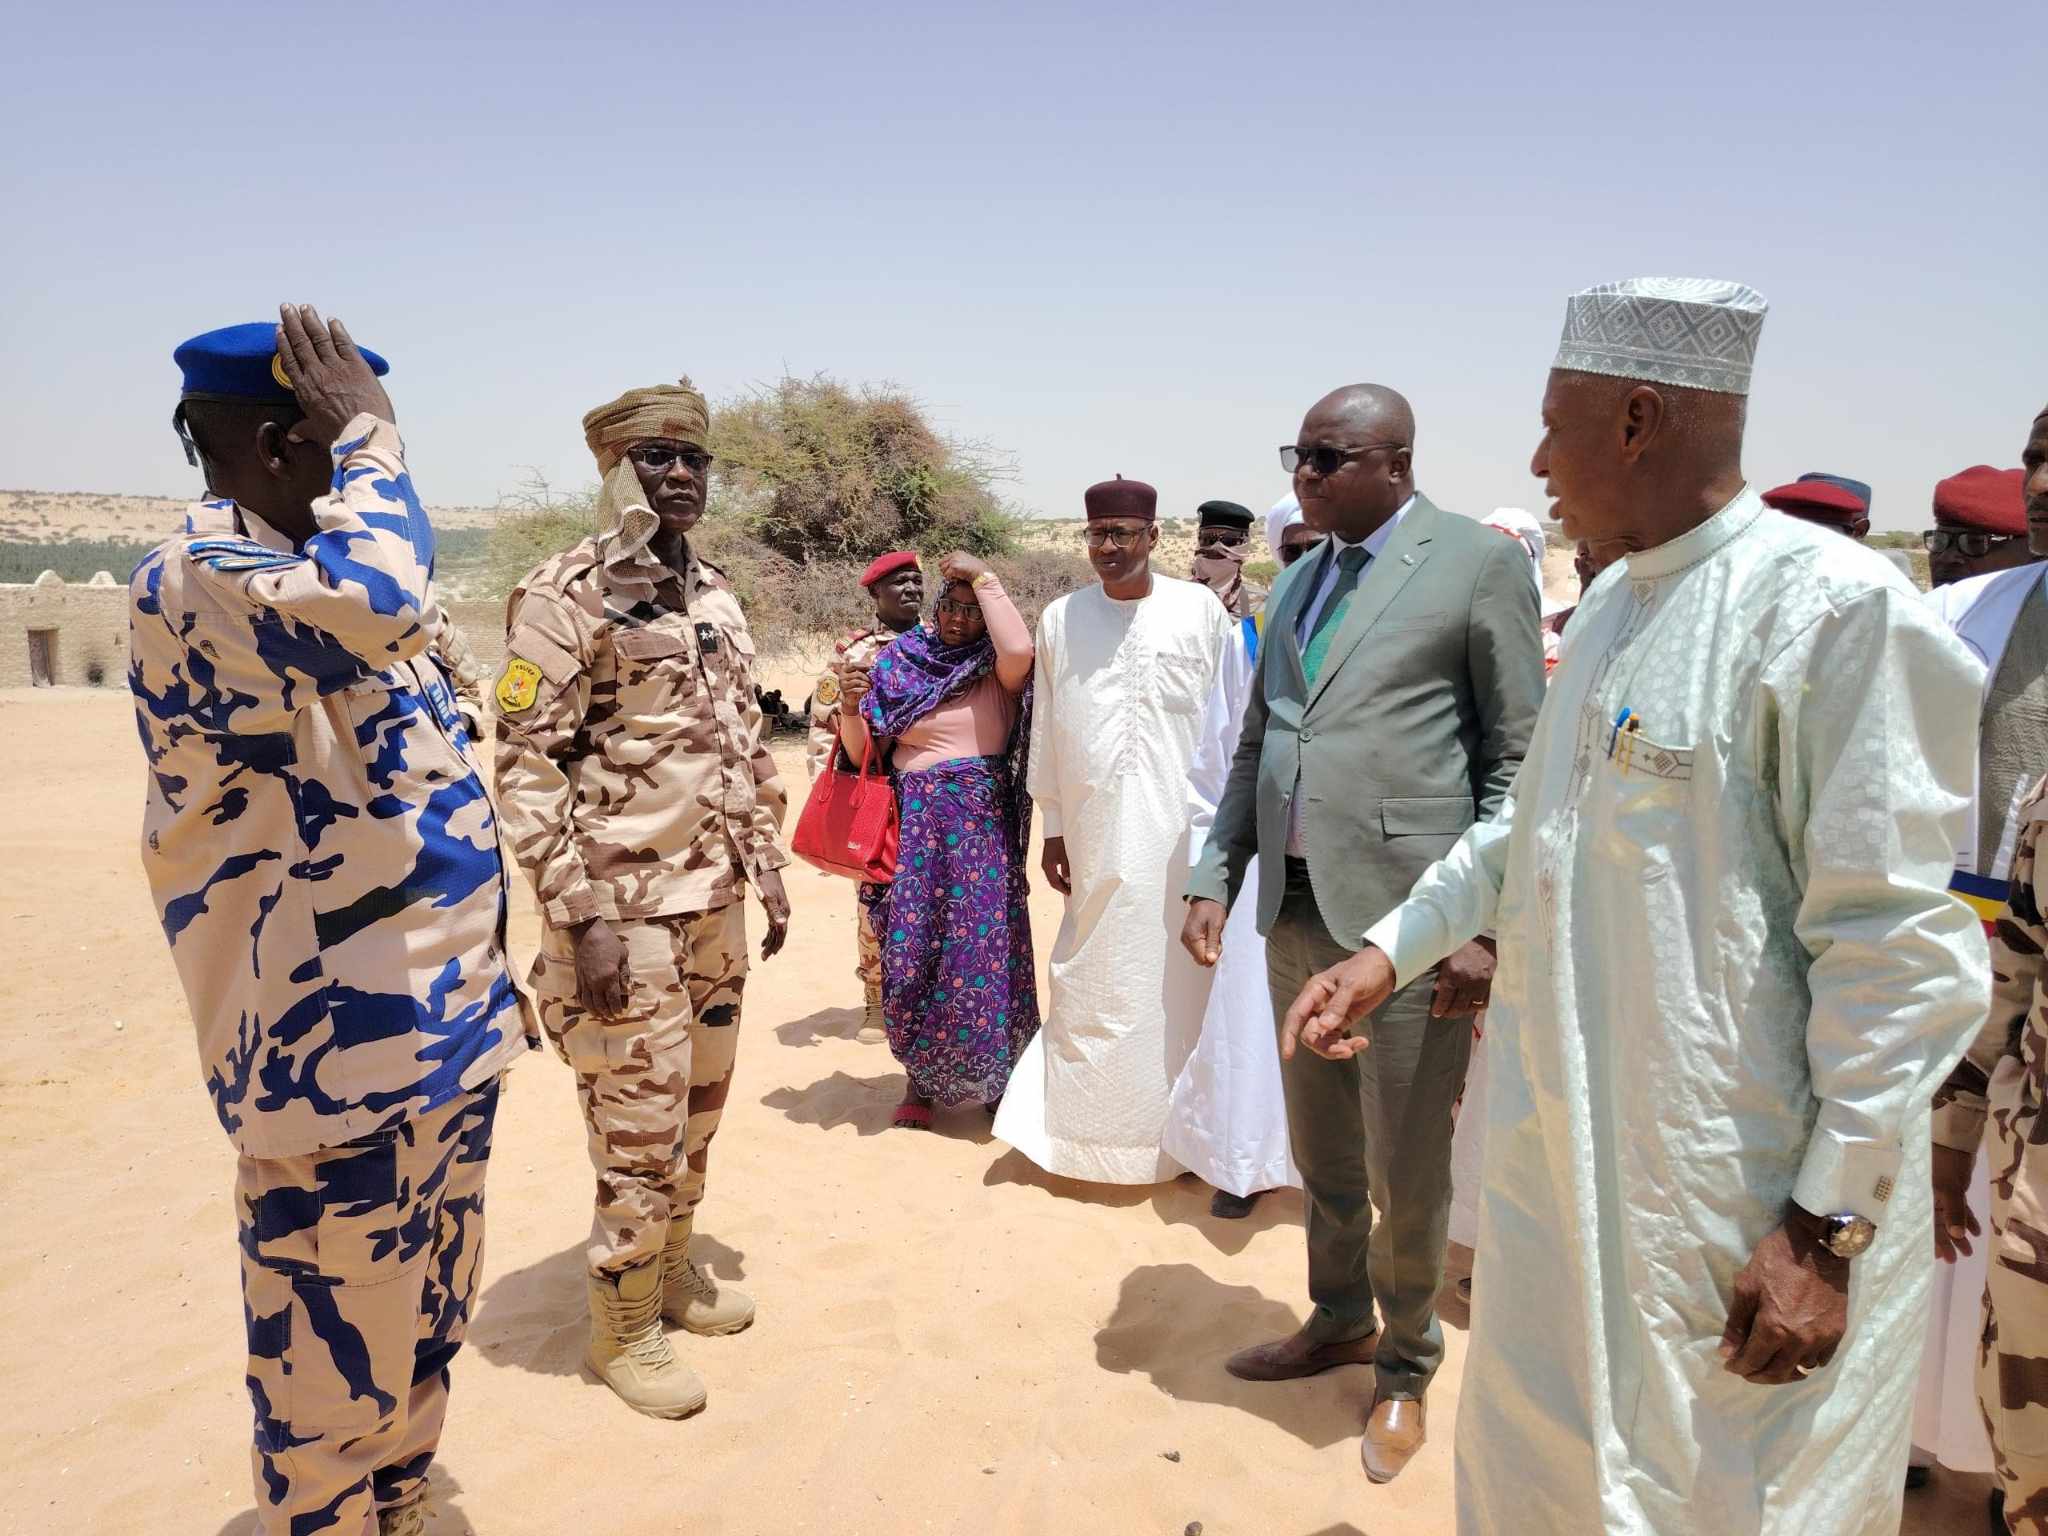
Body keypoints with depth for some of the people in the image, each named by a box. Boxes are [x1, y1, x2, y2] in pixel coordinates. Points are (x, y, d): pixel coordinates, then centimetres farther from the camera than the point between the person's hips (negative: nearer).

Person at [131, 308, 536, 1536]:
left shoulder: (321, 575, 12)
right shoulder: (199, 577, -17)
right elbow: (377, 603, -40)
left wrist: (486, 967, 20)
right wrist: (373, 435, -22)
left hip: (439, 1022, 9)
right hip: (332, 1051, -9)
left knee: (422, 1331, 24)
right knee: (333, 1366, 9)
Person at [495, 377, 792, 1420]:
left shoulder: (715, 596, 12)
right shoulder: (564, 595, -11)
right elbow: (526, 762, -15)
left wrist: (767, 866, 15)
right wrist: (577, 918, -19)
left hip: (717, 900, 7)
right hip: (625, 906, -7)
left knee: (699, 1105, 18)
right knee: (640, 1128, 1)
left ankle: (672, 1270, 37)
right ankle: (622, 1328, 20)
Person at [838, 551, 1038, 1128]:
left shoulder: (996, 668, 2)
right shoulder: (898, 661, 7)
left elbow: (1021, 650, -24)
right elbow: (862, 750, 8)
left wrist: (983, 577, -15)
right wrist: (851, 707, -12)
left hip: (982, 822, -1)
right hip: (914, 821, 2)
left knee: (982, 945, 1)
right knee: (912, 947, 4)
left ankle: (992, 1076, 19)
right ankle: (920, 1078, 19)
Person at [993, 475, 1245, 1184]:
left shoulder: (1201, 610, -1)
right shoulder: (1061, 617, 5)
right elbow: (1046, 730, 9)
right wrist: (1052, 827, 9)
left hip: (1183, 831, -1)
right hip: (1096, 832, 2)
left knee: (1178, 979, 4)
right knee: (1095, 980, 7)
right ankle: (1092, 1122, 21)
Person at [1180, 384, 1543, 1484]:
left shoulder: (1478, 562, -5)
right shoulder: (1297, 580, 14)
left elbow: (1520, 758, -7)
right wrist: (1217, 876, 11)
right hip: (1295, 910, 6)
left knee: (1406, 1174, 7)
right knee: (1320, 1155, 19)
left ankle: (1405, 1365, 31)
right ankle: (1339, 1321, 42)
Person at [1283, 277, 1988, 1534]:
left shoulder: (1831, 608, -17)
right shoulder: (1614, 609, 9)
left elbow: (1901, 951, -19)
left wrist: (1829, 1226, -17)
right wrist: (1392, 949, 11)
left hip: (1736, 1208, -8)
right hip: (1571, 1161, 8)